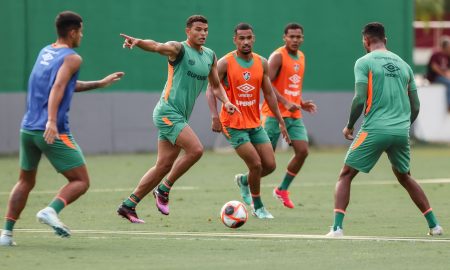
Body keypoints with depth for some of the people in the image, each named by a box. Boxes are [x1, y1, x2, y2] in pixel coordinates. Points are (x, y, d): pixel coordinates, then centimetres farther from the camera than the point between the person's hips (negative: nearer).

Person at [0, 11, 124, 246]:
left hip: (28, 128, 7)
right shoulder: (72, 58, -5)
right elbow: (57, 88, -21)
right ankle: (51, 211, -25)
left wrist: (99, 84, 35)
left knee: (25, 181, 19)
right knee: (81, 182, 0)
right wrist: (52, 121, -32)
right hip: (53, 132, -7)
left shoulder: (45, 52, 18)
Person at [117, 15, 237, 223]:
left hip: (180, 116, 8)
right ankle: (163, 190, -3)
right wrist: (137, 42, -50)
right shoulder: (179, 49, -9)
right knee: (195, 149, -20)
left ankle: (128, 205, 13)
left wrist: (226, 102, 5)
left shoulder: (210, 56, 13)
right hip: (168, 111, -8)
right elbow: (156, 47, -29)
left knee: (164, 166, 6)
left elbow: (216, 86, 24)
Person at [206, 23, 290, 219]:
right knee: (256, 164, -12)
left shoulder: (262, 63, 4)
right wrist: (215, 116, -24)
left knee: (270, 165, 1)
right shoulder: (225, 63, -10)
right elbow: (211, 90, -11)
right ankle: (258, 207, 8)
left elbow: (269, 94, 9)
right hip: (233, 125, -5)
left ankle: (244, 181, 32)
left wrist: (281, 122, 7)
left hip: (255, 123, 5)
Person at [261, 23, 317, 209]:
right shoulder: (278, 56, -10)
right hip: (274, 114, -7)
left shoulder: (301, 57, 14)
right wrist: (285, 103, -27)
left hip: (294, 115, 7)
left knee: (302, 151, -6)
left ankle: (282, 190, 8)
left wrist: (302, 103, 11)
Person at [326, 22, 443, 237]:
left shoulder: (364, 62, -2)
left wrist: (349, 126, 2)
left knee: (345, 176, 5)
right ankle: (433, 225, 23)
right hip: (401, 131, 5)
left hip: (374, 130, -5)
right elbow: (415, 106, 15)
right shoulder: (403, 64, 14)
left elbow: (360, 99, -11)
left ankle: (337, 227, -10)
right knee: (404, 177, 26)